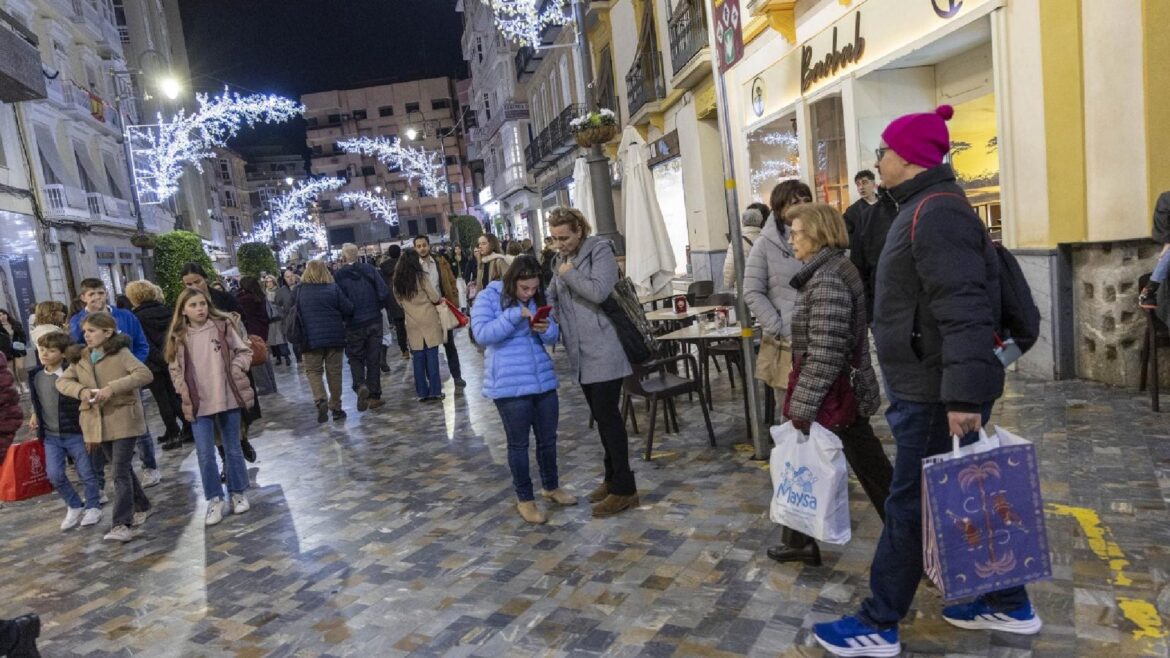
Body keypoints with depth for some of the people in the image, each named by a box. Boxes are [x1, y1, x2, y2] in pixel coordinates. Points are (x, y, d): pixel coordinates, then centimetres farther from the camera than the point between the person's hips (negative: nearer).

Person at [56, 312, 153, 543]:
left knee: (120, 472, -10)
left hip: (123, 419, -6)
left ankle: (121, 524, -11)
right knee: (122, 468, 17)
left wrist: (112, 387, -26)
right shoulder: (80, 357, 11)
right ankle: (141, 506, 34)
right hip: (97, 421, 6)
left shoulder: (120, 353, -8)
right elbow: (62, 381, 8)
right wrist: (81, 390, -12)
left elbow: (145, 374, -19)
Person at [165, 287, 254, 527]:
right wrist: (184, 393, -4)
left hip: (228, 398, -1)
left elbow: (244, 350, 4)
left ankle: (238, 493, 25)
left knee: (233, 450, 10)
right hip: (198, 404, 1)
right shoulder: (178, 338, 2)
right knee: (205, 454, 1)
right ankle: (215, 500, 15)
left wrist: (236, 369, -11)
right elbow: (175, 368, 8)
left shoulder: (224, 325, -2)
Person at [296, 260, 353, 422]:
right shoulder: (333, 288, -4)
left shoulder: (300, 290, -2)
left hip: (311, 337, 0)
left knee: (313, 371, 10)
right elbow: (348, 309, -5)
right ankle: (336, 407, 15)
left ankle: (320, 400, -13)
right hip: (334, 336, 1)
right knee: (334, 372, 10)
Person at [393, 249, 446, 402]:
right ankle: (435, 391, 4)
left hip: (412, 324, 4)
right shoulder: (421, 276, -8)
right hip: (429, 322, -4)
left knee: (418, 359, 8)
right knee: (432, 357, 1)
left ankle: (422, 392, 11)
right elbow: (435, 298, -7)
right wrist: (440, 300, 13)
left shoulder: (397, 281, 5)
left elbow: (399, 301, 12)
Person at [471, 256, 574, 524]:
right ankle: (524, 499, 20)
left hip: (543, 380, 6)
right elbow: (483, 334, -20)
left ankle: (551, 487, 36)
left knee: (548, 438, 16)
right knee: (519, 443, 5)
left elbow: (553, 338, 10)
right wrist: (514, 315, -27)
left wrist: (547, 329, -14)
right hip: (509, 386, -5)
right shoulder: (489, 298, -7)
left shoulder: (536, 299, 9)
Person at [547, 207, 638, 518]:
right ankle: (613, 477, 27)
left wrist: (568, 273, -10)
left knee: (608, 415, -6)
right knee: (601, 416, 15)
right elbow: (552, 296, 18)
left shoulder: (600, 250, -8)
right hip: (581, 353, 8)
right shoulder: (562, 259, 14)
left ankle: (624, 488, 3)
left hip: (604, 351, -8)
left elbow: (598, 291, -23)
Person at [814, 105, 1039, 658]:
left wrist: (964, 393, -30)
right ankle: (1008, 605, 33)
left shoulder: (936, 213, -18)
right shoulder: (923, 209, 16)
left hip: (937, 394, -10)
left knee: (909, 506, -1)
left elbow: (963, 311, -27)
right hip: (928, 386, 10)